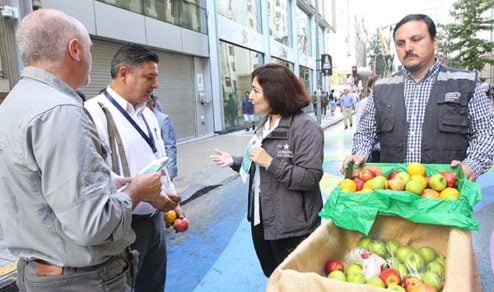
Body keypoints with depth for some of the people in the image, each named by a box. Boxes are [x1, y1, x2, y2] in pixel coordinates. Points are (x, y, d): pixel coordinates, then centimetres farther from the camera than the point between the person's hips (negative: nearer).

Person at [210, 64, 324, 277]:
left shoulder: (304, 127, -18)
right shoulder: (264, 124, 8)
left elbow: (310, 178, -24)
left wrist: (270, 162, -27)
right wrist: (234, 162, 1)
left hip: (291, 227, -8)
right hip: (261, 219, 8)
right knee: (273, 279, 24)